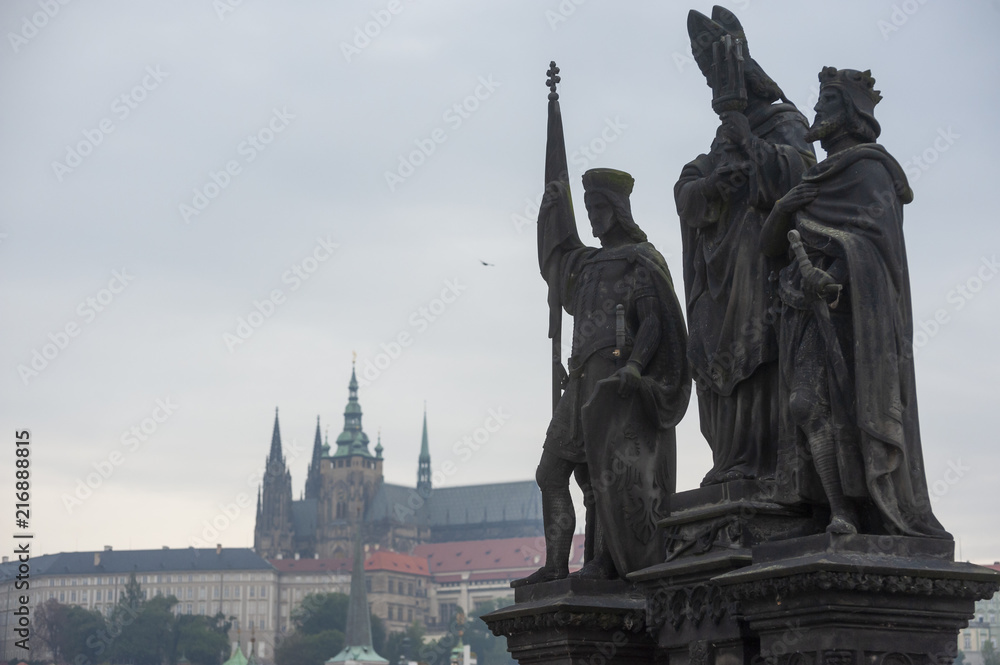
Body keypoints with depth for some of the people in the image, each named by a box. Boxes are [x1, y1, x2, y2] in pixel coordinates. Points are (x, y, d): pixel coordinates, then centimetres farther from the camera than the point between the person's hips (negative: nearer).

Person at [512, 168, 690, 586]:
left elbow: (655, 321, -10)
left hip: (615, 377, -9)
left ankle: (607, 560, -13)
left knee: (608, 470, -14)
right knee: (552, 469, 2)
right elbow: (555, 257, 46)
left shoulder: (642, 261, 1)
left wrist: (634, 365, -24)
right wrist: (552, 207, 43)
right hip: (584, 379, 9)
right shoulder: (591, 263, 25)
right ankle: (556, 564, 1)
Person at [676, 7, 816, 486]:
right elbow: (684, 190, 11)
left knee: (755, 348, -18)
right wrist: (713, 182, -10)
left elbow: (799, 169, -13)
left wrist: (748, 141, -14)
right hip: (721, 262, 7)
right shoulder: (723, 139, 26)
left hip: (759, 250, -7)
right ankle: (734, 463, -5)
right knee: (719, 357, -2)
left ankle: (762, 459, -23)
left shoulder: (783, 123, 7)